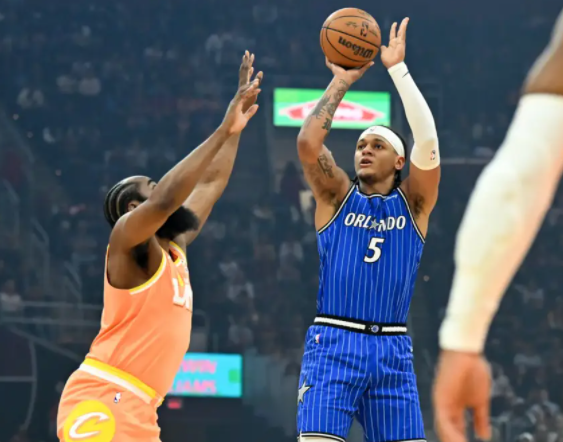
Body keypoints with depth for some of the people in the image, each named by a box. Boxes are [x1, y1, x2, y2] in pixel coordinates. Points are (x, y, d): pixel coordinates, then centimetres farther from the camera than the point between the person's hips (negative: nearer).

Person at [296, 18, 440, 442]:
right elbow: (308, 142, -9)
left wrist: (398, 69, -8)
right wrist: (341, 81, -3)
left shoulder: (413, 204, 9)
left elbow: (428, 143, -8)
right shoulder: (337, 197, 8)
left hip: (392, 351, 2)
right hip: (333, 343, -2)